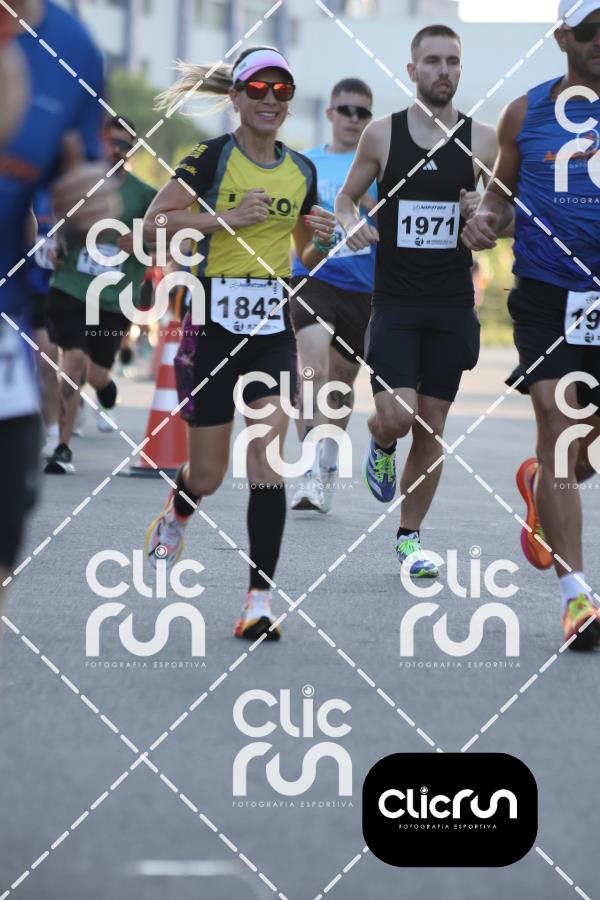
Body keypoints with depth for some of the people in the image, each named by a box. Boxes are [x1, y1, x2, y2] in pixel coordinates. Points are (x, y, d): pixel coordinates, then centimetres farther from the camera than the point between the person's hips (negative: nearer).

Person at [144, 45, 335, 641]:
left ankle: (260, 599, -9)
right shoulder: (210, 158, -6)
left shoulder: (302, 172, 10)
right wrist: (225, 218, -20)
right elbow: (154, 224, -11)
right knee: (208, 474, 6)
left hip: (273, 330, 3)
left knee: (266, 462, -12)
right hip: (212, 325, -3)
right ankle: (175, 516, 43)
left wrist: (322, 241, -1)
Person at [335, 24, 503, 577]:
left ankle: (410, 538, 18)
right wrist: (352, 226, -11)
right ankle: (382, 447, 20)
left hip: (452, 306, 2)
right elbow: (347, 197, 11)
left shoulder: (482, 140, 2)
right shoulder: (383, 134, 0)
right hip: (394, 301, -1)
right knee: (396, 416, -17)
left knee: (432, 429, 4)